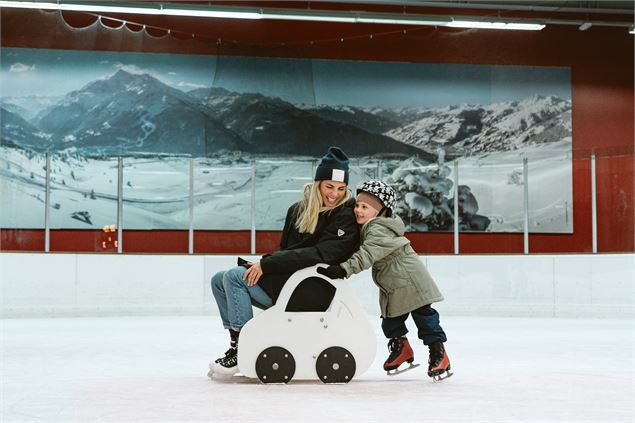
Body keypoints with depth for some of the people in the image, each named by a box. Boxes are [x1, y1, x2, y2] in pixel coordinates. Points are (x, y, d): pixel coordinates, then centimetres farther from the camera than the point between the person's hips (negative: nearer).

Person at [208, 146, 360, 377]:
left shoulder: (346, 218, -12)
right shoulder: (298, 210, 11)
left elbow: (319, 254, -24)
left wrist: (266, 265, -24)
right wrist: (260, 264, -4)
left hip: (313, 291, -8)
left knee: (235, 277, -19)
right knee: (219, 280, 4)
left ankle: (242, 349, -15)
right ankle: (236, 341, 1)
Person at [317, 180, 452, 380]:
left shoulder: (378, 230, -24)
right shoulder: (369, 227, 8)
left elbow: (366, 256, -37)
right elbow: (361, 253, 22)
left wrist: (343, 269, -45)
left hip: (411, 283, -10)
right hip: (393, 288, 10)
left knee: (424, 317, -2)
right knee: (390, 321, 14)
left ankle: (439, 353, 6)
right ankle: (402, 349, 31)